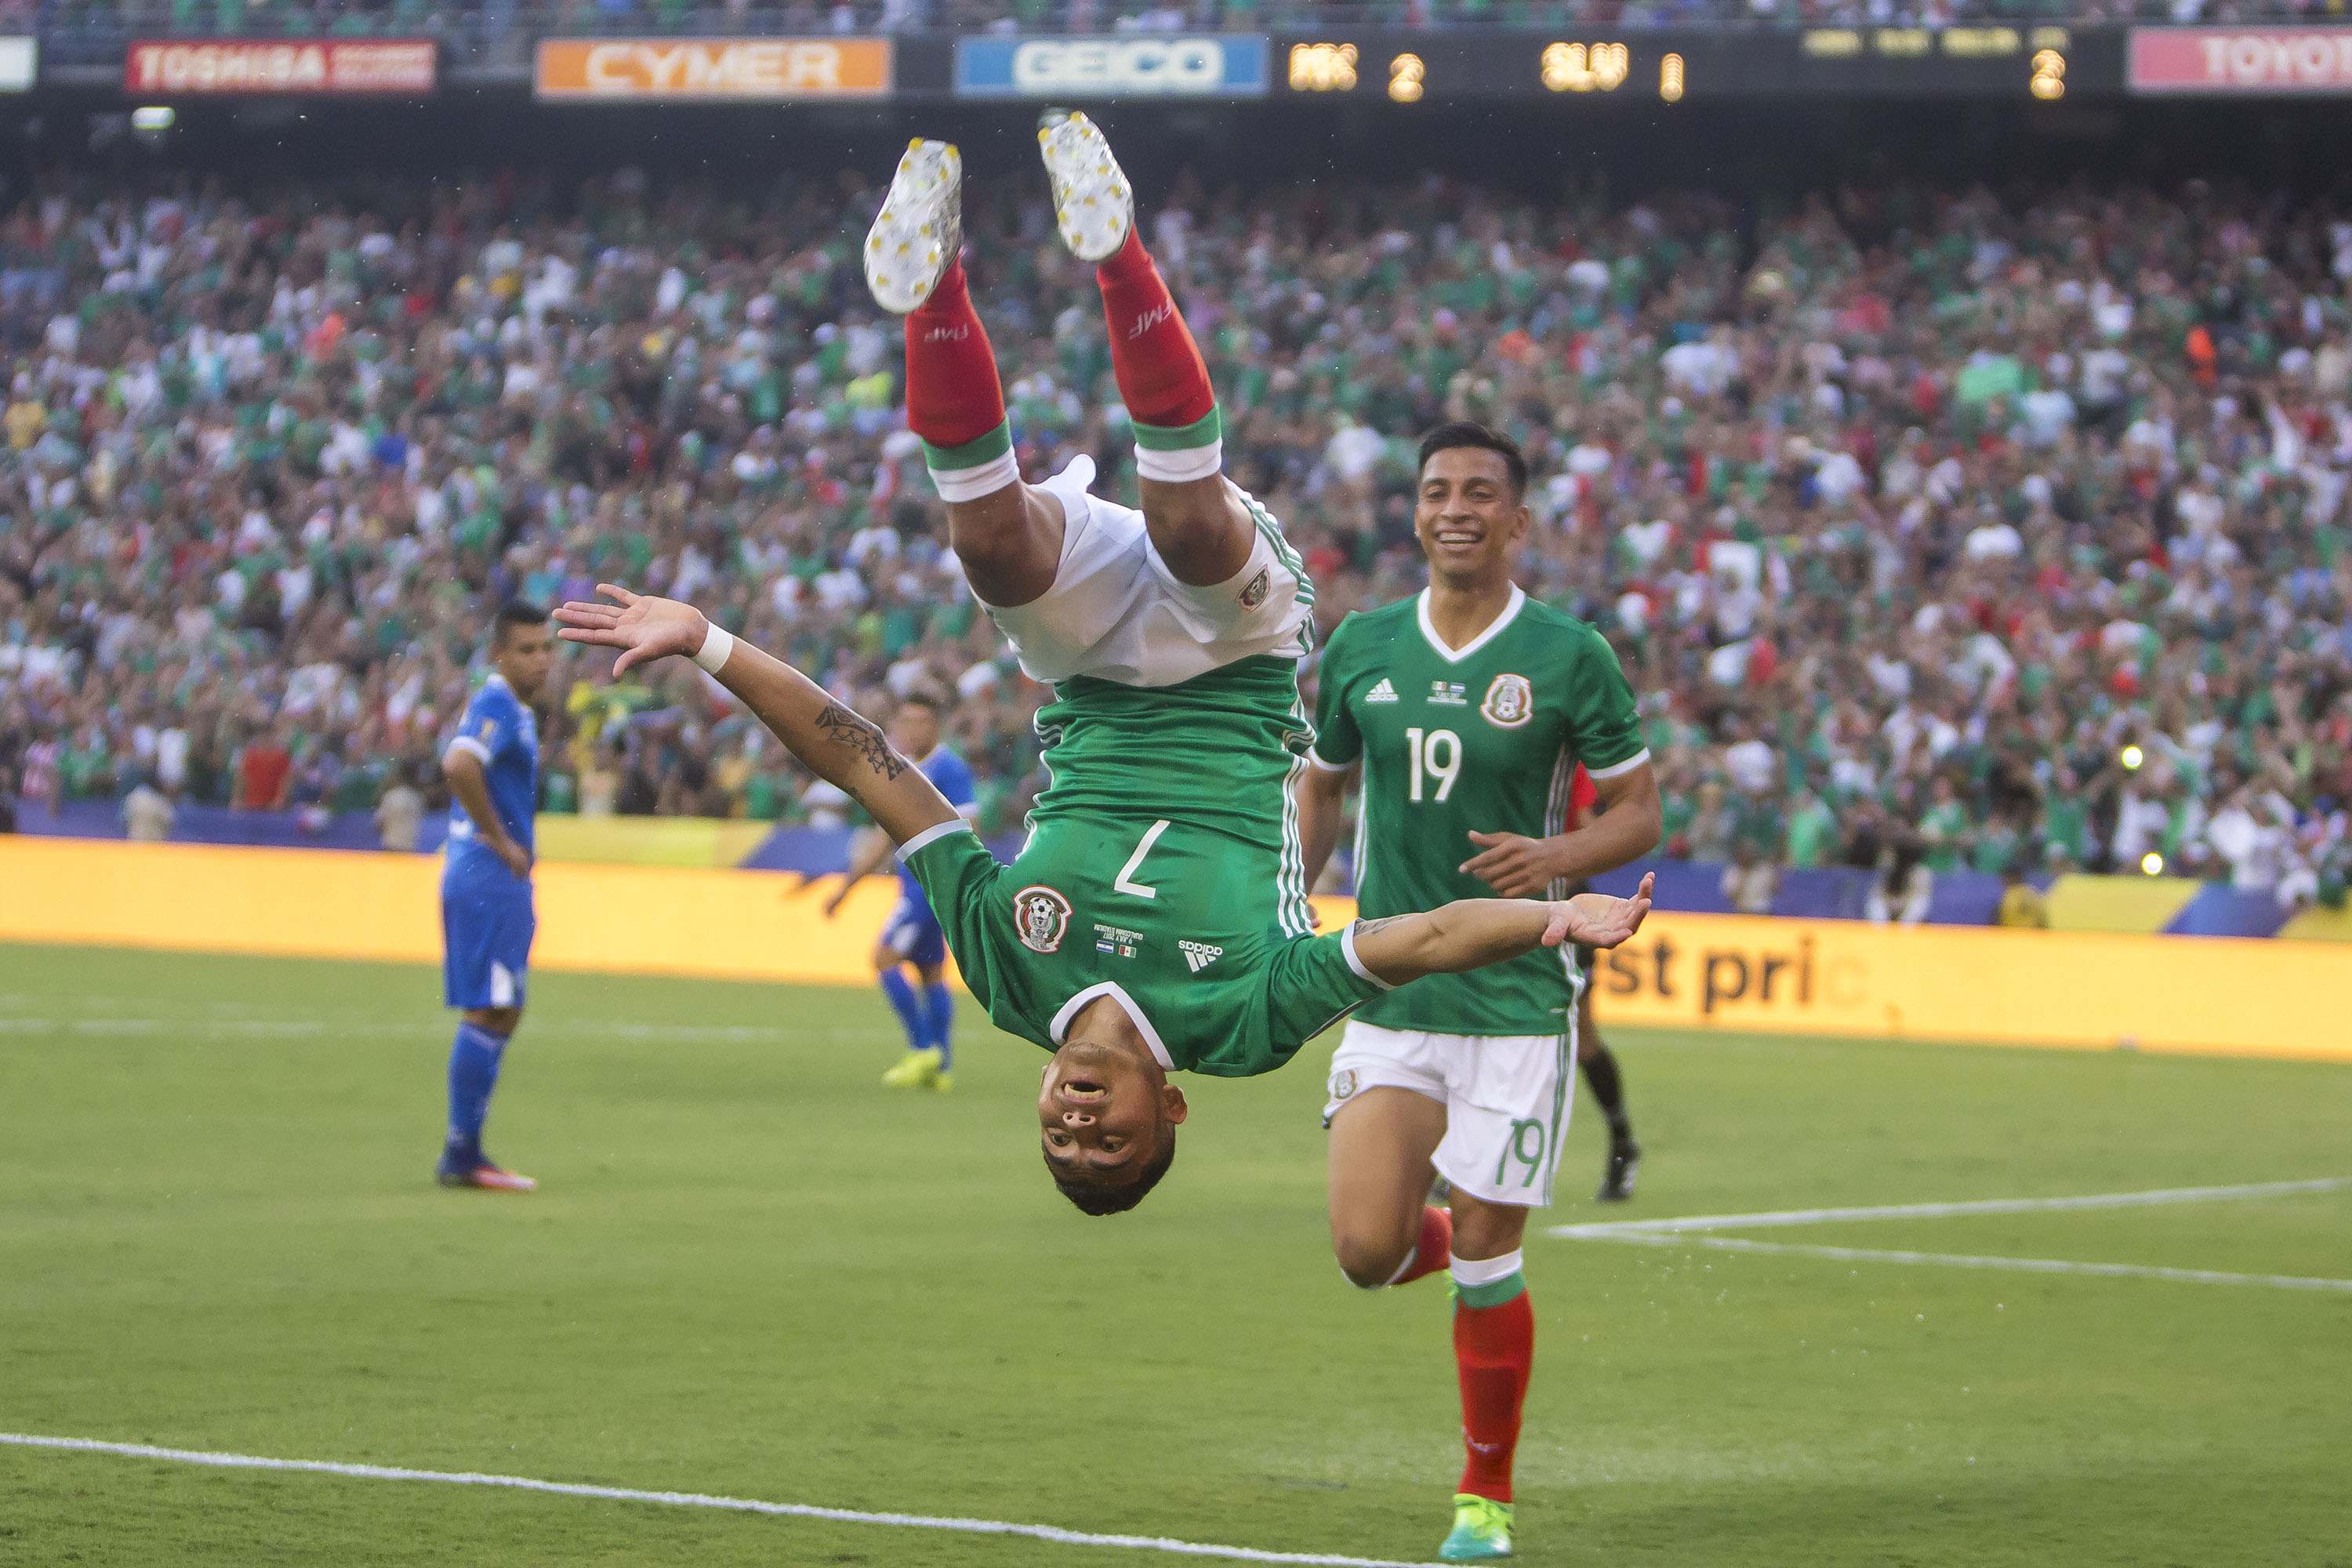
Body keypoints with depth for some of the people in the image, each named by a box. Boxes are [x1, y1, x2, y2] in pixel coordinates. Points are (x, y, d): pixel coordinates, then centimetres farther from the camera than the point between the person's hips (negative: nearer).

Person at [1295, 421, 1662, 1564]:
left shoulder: (1569, 656, -5)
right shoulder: (1361, 647, 4)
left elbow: (1638, 812, 1)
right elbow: (1321, 787, 18)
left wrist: (1561, 855, -19)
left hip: (1518, 1000, -3)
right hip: (1389, 995, 3)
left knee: (1484, 1265, -2)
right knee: (1367, 1251, -9)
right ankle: (1445, 1239, 29)